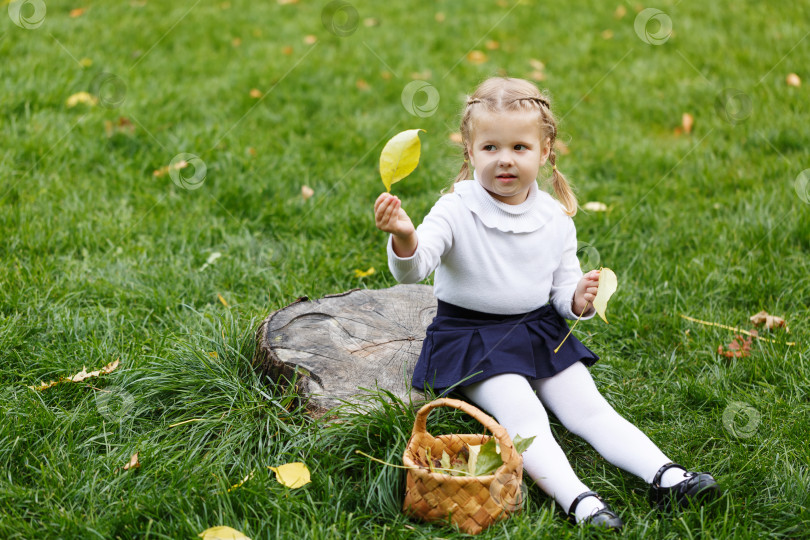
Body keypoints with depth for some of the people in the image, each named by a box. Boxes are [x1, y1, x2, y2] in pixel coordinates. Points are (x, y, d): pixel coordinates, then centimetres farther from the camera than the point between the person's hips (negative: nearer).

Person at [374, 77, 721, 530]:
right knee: (523, 416, -24)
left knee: (589, 408, -8)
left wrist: (580, 300, -17)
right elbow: (412, 270, -26)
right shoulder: (456, 212, -12)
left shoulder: (556, 219, 1)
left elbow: (563, 290, 7)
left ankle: (666, 476, -16)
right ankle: (578, 501, -37)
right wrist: (403, 238, -48)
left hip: (541, 332, 4)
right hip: (473, 337, -4)